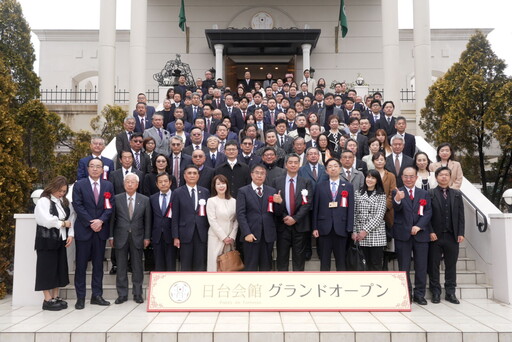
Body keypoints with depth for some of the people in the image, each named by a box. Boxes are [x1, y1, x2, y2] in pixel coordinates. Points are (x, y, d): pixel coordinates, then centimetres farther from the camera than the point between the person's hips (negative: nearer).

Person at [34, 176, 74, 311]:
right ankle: (48, 300, 7)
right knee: (47, 269, -1)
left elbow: (71, 218, 7)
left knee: (59, 268, 10)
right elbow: (47, 220, -20)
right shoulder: (44, 201, -9)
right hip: (46, 241, -6)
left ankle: (55, 297, 20)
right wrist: (63, 223, -9)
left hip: (60, 240, 7)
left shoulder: (65, 202, 11)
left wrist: (70, 234, -6)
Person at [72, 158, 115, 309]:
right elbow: (78, 206, -6)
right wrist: (90, 223, -13)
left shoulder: (108, 186, 8)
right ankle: (80, 297, 9)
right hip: (83, 229, -2)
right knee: (81, 264, 2)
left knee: (98, 264, 8)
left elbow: (110, 206, 3)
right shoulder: (79, 185, 1)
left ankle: (97, 295, 16)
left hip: (101, 230, 3)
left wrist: (101, 220, -12)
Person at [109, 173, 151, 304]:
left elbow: (147, 220, 5)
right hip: (121, 237, 0)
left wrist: (147, 237, 1)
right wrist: (111, 236, -1)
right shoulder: (117, 199, 3)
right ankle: (122, 294, 16)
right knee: (121, 267, 5)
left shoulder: (145, 200, 4)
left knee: (137, 267, 6)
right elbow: (112, 218, 3)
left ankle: (137, 294, 17)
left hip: (137, 237, 0)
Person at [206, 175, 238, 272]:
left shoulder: (233, 201, 8)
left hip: (230, 238, 3)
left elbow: (236, 221, 7)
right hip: (216, 238, -3)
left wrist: (232, 237, -3)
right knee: (215, 262, -3)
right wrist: (224, 237, -9)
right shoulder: (211, 201, -2)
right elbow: (212, 221, -7)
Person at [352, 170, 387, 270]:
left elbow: (379, 216, -6)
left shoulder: (381, 195, 4)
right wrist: (354, 231, -2)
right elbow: (355, 214, 7)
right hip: (361, 235, 2)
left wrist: (366, 230, -12)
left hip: (376, 234, -2)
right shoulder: (358, 193, 10)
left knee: (376, 265, -1)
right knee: (368, 264, 6)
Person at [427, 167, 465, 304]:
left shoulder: (457, 194, 11)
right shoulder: (430, 194, 0)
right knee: (433, 265, 4)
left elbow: (461, 215, 8)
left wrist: (460, 233, 1)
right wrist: (430, 232, -10)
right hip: (435, 236, -3)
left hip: (452, 236, 3)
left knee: (451, 265, 9)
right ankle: (435, 293, 14)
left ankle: (450, 293, 19)